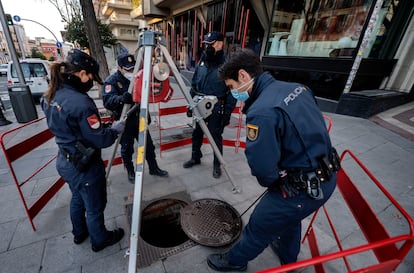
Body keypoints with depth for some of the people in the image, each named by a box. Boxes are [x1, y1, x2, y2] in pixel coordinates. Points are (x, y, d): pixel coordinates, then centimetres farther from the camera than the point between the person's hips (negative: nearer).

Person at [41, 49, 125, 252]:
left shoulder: (50, 95, 0)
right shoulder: (80, 102, -28)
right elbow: (100, 140, -24)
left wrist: (101, 126, 11)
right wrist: (116, 129, -7)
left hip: (64, 161, 9)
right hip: (85, 166, -9)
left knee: (77, 198, 30)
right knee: (94, 206, 15)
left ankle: (79, 233, 53)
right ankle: (100, 240, 40)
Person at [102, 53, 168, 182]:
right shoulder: (111, 81, -11)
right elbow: (108, 101, -27)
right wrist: (121, 99, -48)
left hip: (139, 119, 5)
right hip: (124, 121, -4)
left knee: (149, 145, 10)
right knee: (127, 148, 9)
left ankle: (154, 168, 28)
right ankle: (130, 172, 30)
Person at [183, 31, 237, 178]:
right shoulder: (202, 61, 8)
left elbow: (232, 91, -10)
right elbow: (194, 84, 13)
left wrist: (227, 112, -14)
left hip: (216, 108, -5)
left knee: (216, 136, 3)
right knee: (197, 133, 15)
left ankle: (217, 165, 22)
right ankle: (195, 158, 37)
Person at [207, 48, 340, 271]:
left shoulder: (261, 113, -29)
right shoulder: (297, 87, -1)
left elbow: (263, 168, -28)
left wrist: (270, 183, -2)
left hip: (302, 189, -8)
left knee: (258, 227, 15)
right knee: (290, 217, 33)